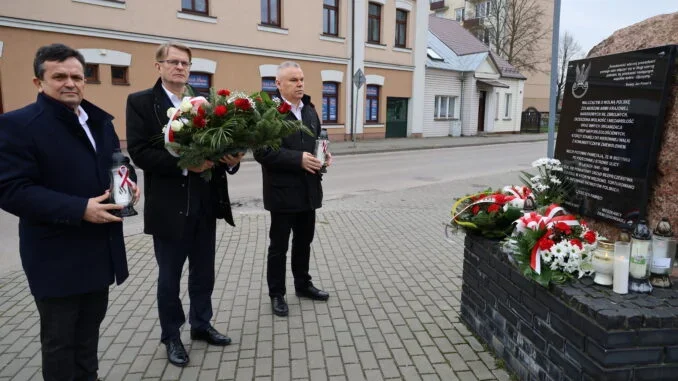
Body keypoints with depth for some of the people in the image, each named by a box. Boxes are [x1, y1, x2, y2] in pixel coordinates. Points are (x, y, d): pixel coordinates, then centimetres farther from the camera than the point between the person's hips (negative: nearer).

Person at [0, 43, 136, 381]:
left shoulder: (99, 120, 10)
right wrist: (79, 209, -26)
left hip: (100, 250, 6)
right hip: (57, 258, -6)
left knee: (90, 329, 21)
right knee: (59, 340, 11)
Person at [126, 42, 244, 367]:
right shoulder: (141, 102, -4)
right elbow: (139, 153, -14)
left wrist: (231, 159, -16)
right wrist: (183, 162, -23)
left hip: (206, 203, 4)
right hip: (169, 205, -4)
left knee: (204, 271, 17)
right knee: (169, 276, 11)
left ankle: (201, 325, 37)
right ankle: (171, 336, 31)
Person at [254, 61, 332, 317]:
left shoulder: (310, 109, 12)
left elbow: (318, 140, 19)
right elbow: (262, 152, -20)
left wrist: (324, 155, -3)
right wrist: (299, 159, -25)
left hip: (309, 189, 7)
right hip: (283, 191, -7)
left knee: (304, 241, 19)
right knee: (279, 246, 7)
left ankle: (303, 284, 36)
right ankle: (276, 294, 22)